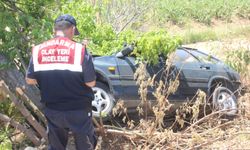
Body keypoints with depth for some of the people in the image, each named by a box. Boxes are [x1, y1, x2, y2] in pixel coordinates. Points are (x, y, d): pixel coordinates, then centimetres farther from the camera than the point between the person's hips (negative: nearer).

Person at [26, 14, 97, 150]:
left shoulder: (38, 50, -5)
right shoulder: (79, 50, -15)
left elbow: (30, 80, 3)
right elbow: (91, 83, -13)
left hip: (52, 110, 3)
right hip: (78, 110, -3)